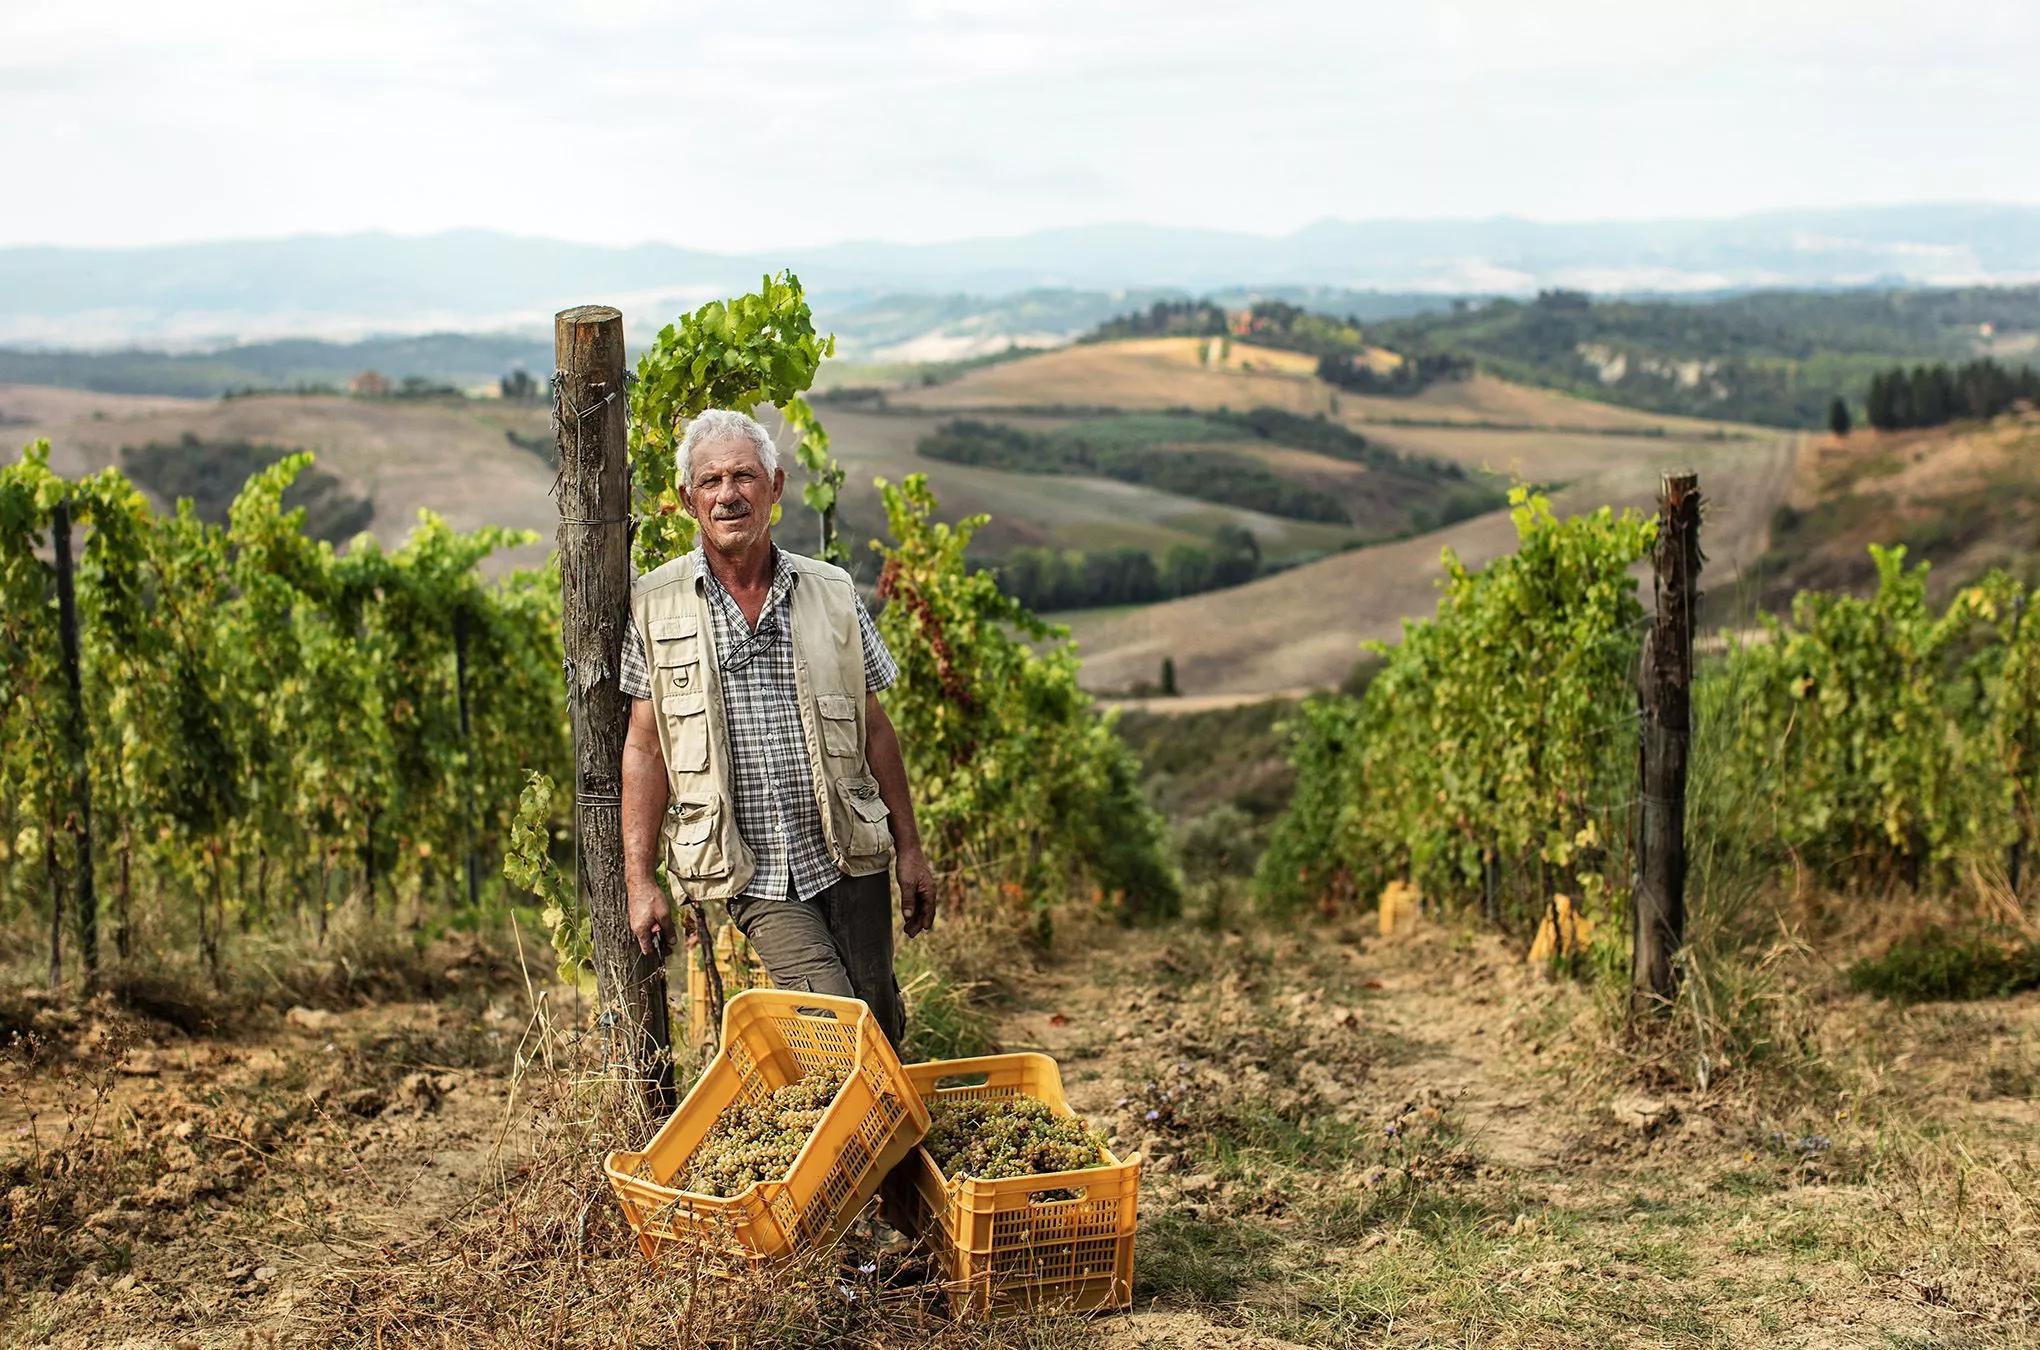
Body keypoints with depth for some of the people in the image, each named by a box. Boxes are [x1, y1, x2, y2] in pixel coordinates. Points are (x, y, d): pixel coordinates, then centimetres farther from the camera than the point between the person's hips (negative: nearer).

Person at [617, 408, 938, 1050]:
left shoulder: (833, 593, 5)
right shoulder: (655, 605, 0)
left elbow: (874, 729, 10)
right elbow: (646, 747, 1)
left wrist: (909, 849, 10)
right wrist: (640, 880, -3)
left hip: (850, 859, 2)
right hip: (756, 874, -2)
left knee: (881, 1027, 8)